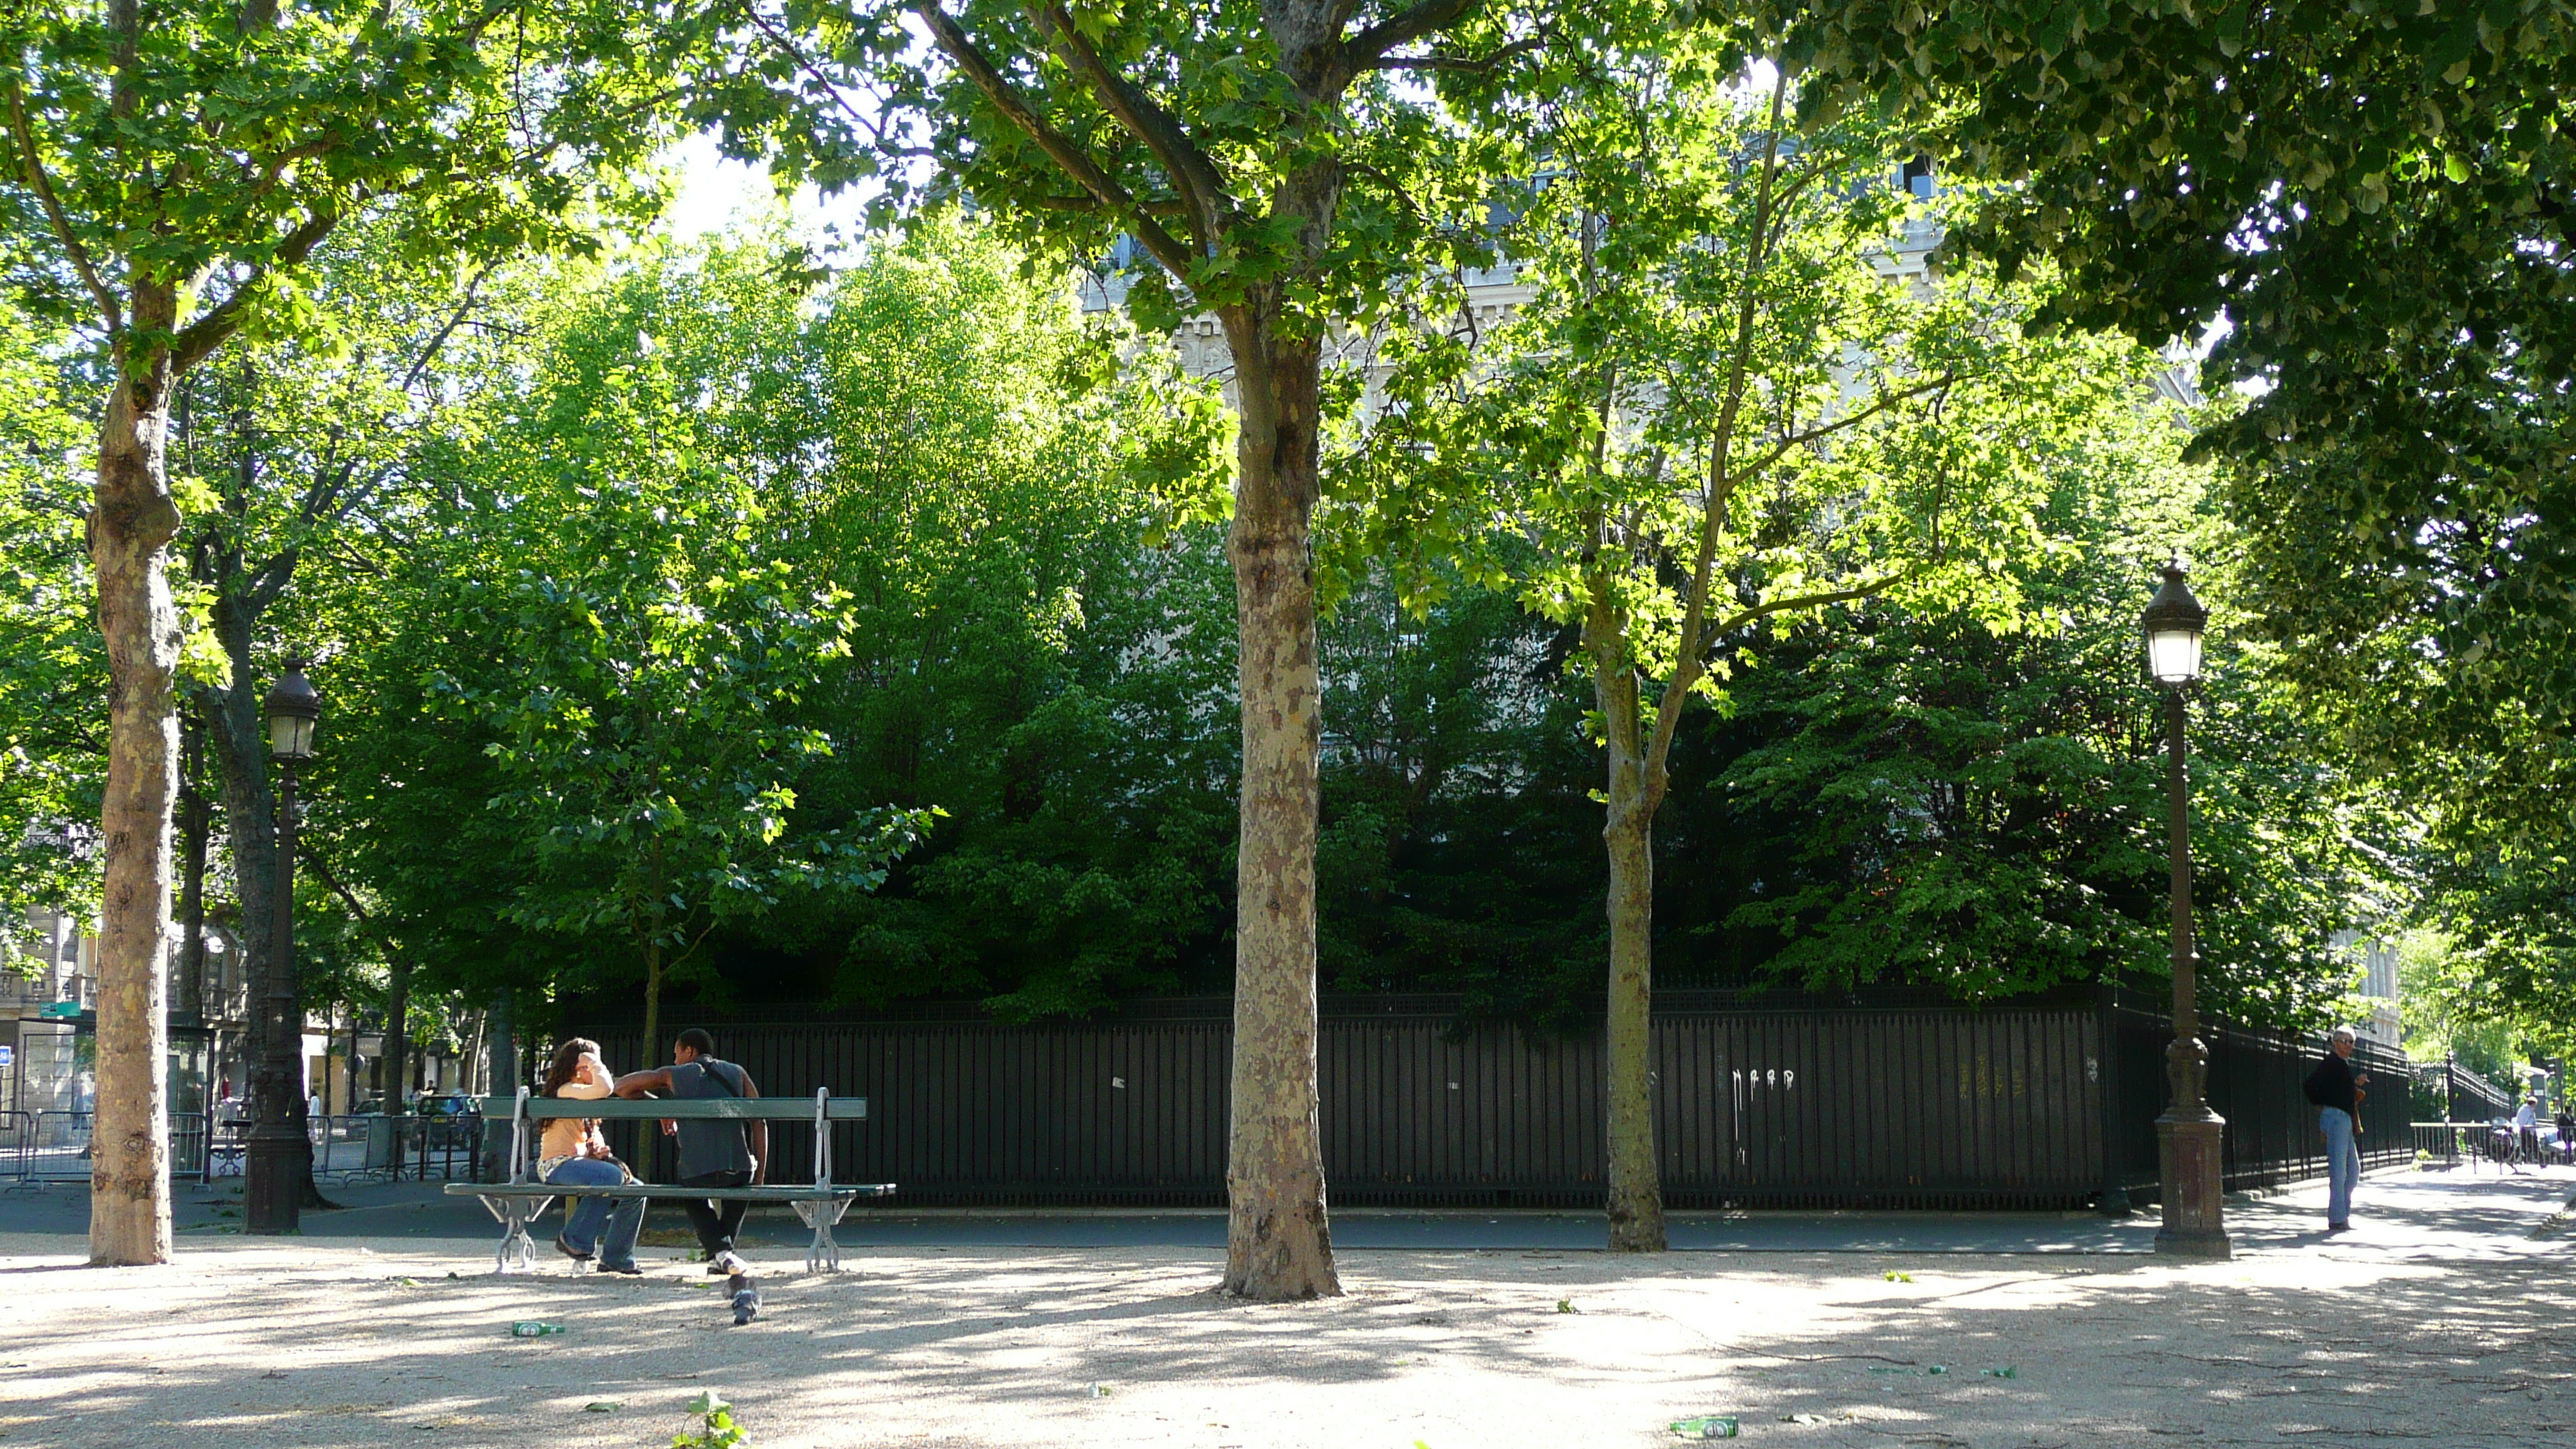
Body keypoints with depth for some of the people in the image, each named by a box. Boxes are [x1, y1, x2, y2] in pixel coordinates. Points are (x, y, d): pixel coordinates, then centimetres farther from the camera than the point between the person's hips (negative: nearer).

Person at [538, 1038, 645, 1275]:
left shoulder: (582, 1095, 20)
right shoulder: (567, 1091, -11)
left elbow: (593, 1133, 23)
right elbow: (604, 1088, -28)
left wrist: (598, 1149, 0)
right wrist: (593, 1060, -11)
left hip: (579, 1162, 10)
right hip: (558, 1165, -10)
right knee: (612, 1175, -33)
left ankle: (616, 1257, 3)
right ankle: (575, 1240, -22)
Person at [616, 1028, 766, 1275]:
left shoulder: (673, 1075, 10)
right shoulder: (737, 1073, 15)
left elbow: (622, 1086, 15)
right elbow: (759, 1123, 8)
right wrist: (759, 1178, 12)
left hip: (696, 1174, -1)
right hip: (739, 1171, 2)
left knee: (692, 1194, 35)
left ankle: (719, 1250, 11)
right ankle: (722, 1251, 28)